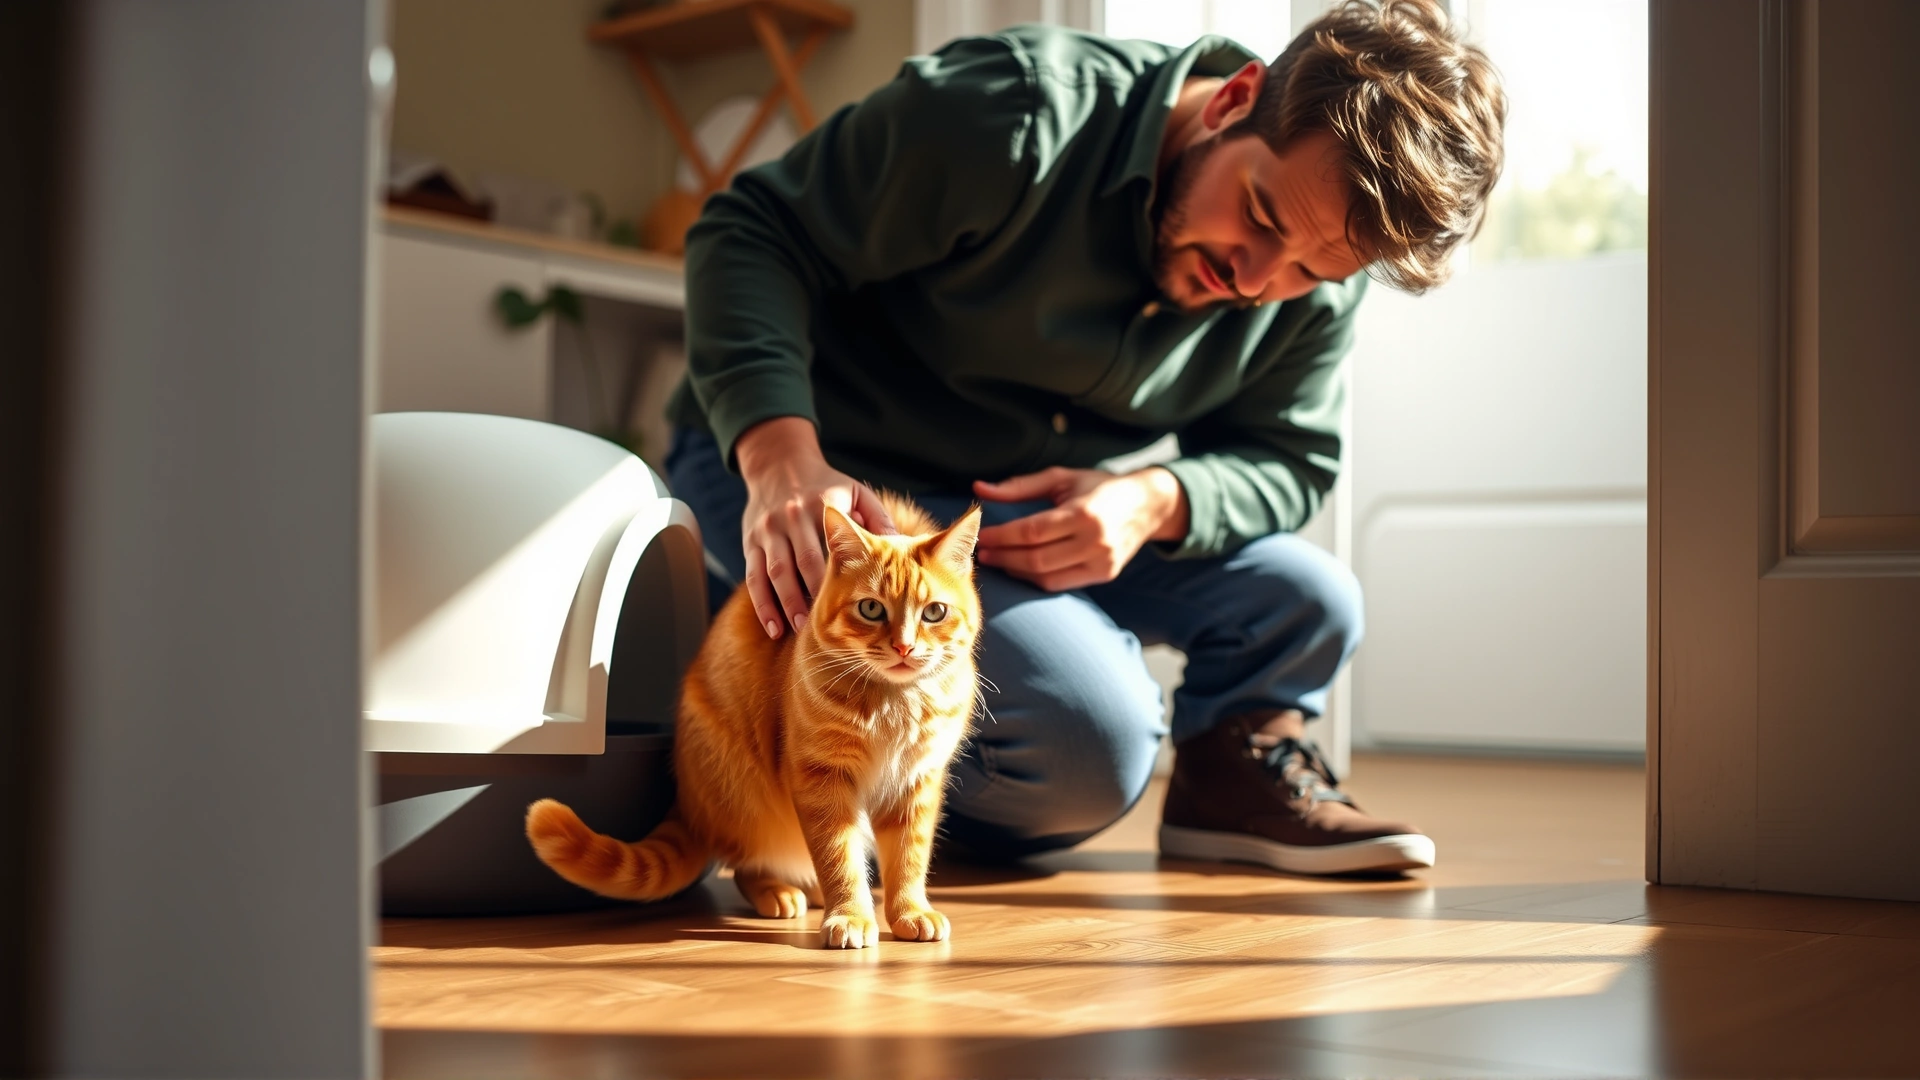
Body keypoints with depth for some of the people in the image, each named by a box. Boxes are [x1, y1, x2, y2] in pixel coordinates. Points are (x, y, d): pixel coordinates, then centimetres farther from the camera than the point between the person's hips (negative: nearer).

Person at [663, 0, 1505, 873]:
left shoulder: (1313, 292, -7)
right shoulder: (1022, 120, -27)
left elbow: (1289, 462, 4)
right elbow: (752, 234, -23)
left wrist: (1157, 502, -21)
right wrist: (781, 456, -41)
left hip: (1047, 505, 6)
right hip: (839, 480, -6)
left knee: (1308, 601, -8)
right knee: (1092, 737, -25)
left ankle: (1231, 777, 20)